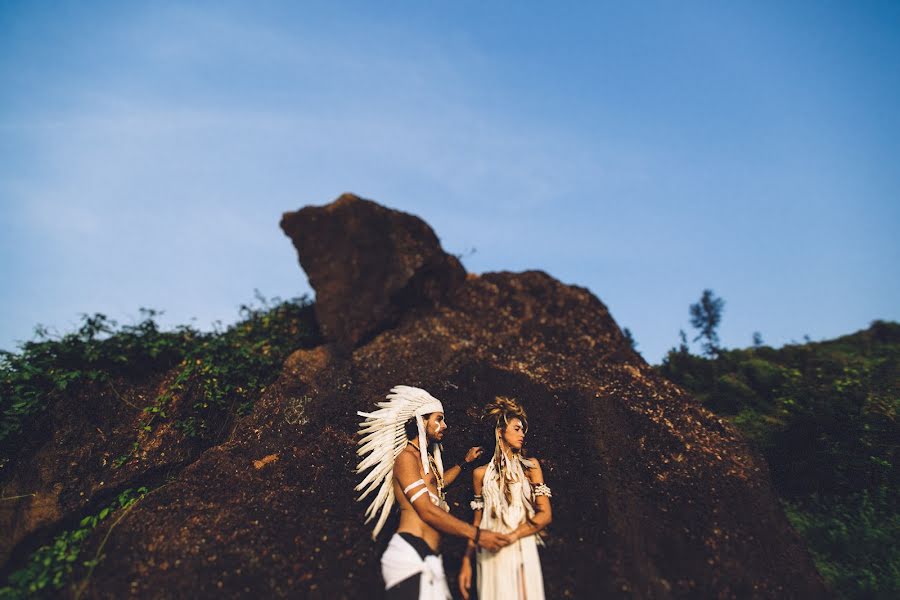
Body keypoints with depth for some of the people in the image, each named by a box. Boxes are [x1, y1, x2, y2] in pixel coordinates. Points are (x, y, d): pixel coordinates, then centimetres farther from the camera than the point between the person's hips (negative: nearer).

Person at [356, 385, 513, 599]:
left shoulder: (426, 458, 22)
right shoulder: (407, 456, -7)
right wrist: (476, 535, -16)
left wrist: (464, 462, 49)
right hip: (410, 553, -9)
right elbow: (427, 511, -16)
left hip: (426, 556, 9)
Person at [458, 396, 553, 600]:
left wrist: (511, 537, -12)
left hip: (522, 551, 0)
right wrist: (466, 561, 4)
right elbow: (478, 521, 12)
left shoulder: (530, 466, 6)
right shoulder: (481, 473, 8)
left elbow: (545, 514, 0)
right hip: (489, 555, 1)